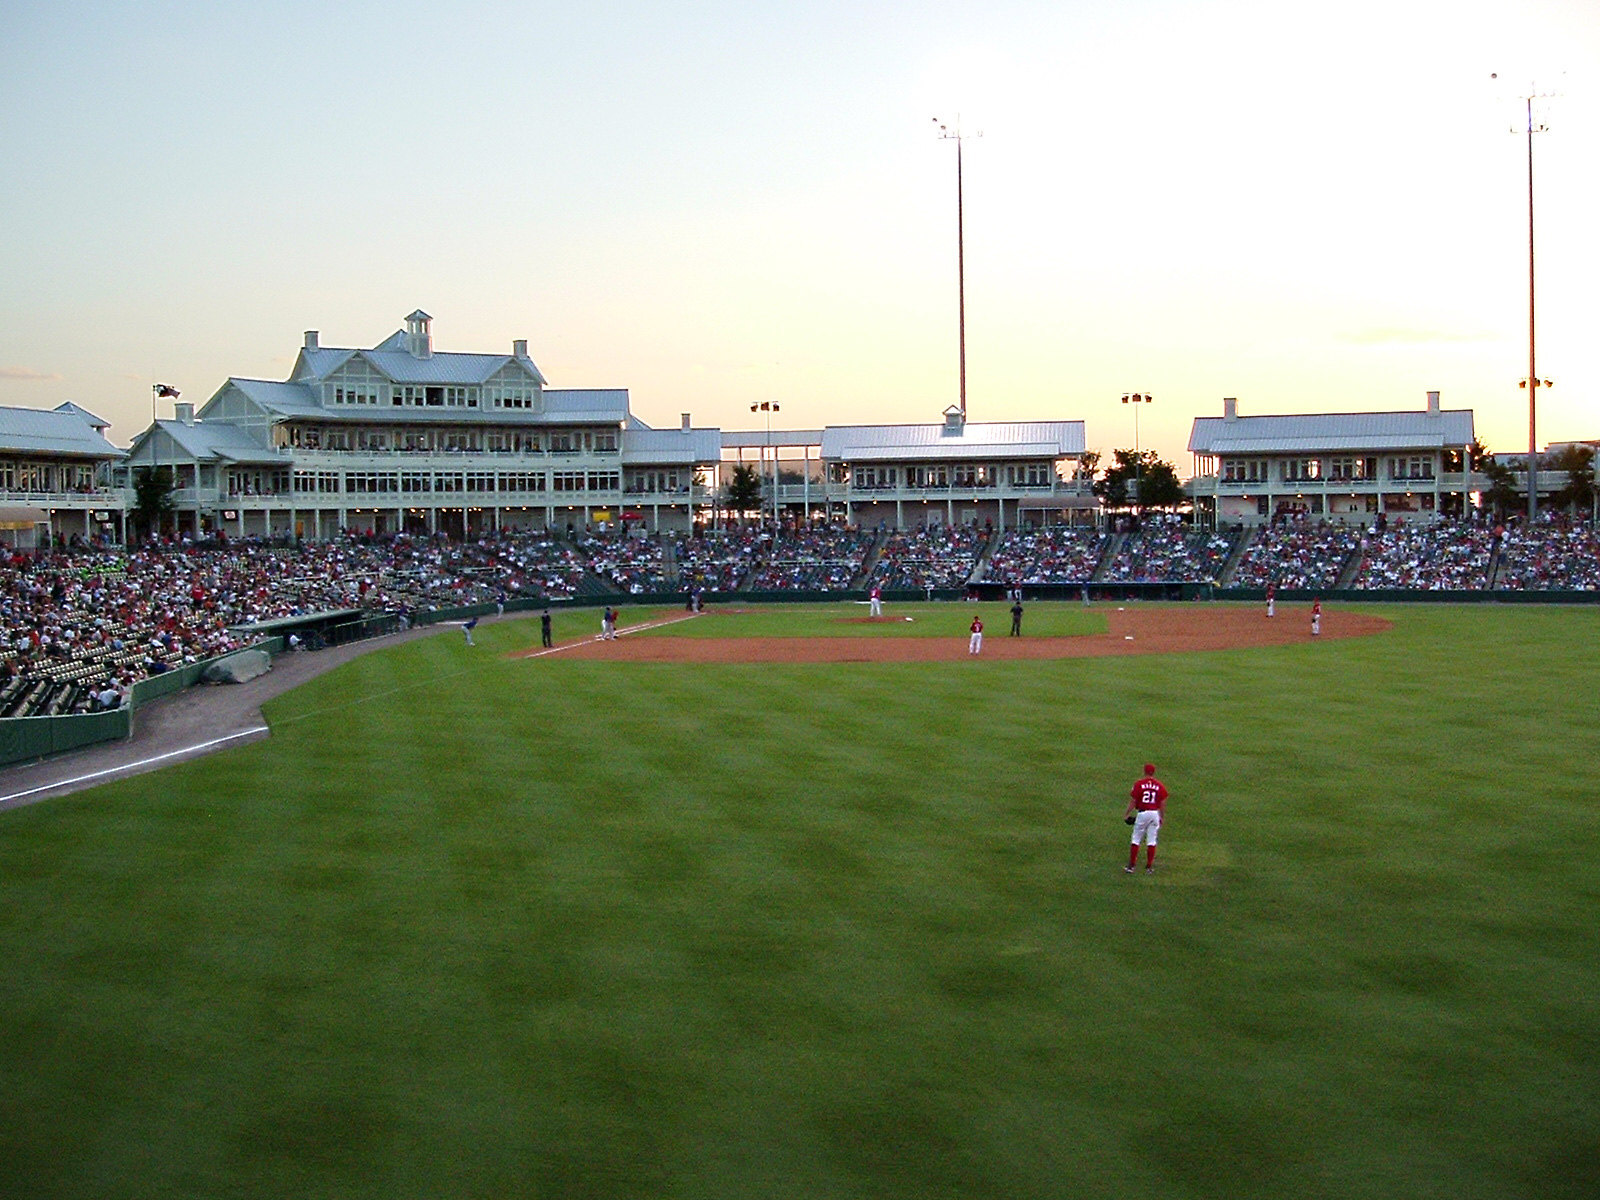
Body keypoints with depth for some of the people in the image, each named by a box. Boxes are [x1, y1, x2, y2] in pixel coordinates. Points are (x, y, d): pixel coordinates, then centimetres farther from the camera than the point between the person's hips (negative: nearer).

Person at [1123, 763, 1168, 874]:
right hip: (1155, 814, 2)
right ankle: (1149, 867, 9)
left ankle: (1131, 866, 5)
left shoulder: (1139, 784, -6)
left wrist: (1126, 814, 7)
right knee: (1151, 841, 8)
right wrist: (1161, 818, 13)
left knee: (1136, 839, 5)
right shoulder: (1160, 786, 0)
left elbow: (1132, 802, -4)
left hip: (1142, 813, -2)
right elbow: (1163, 804, 2)